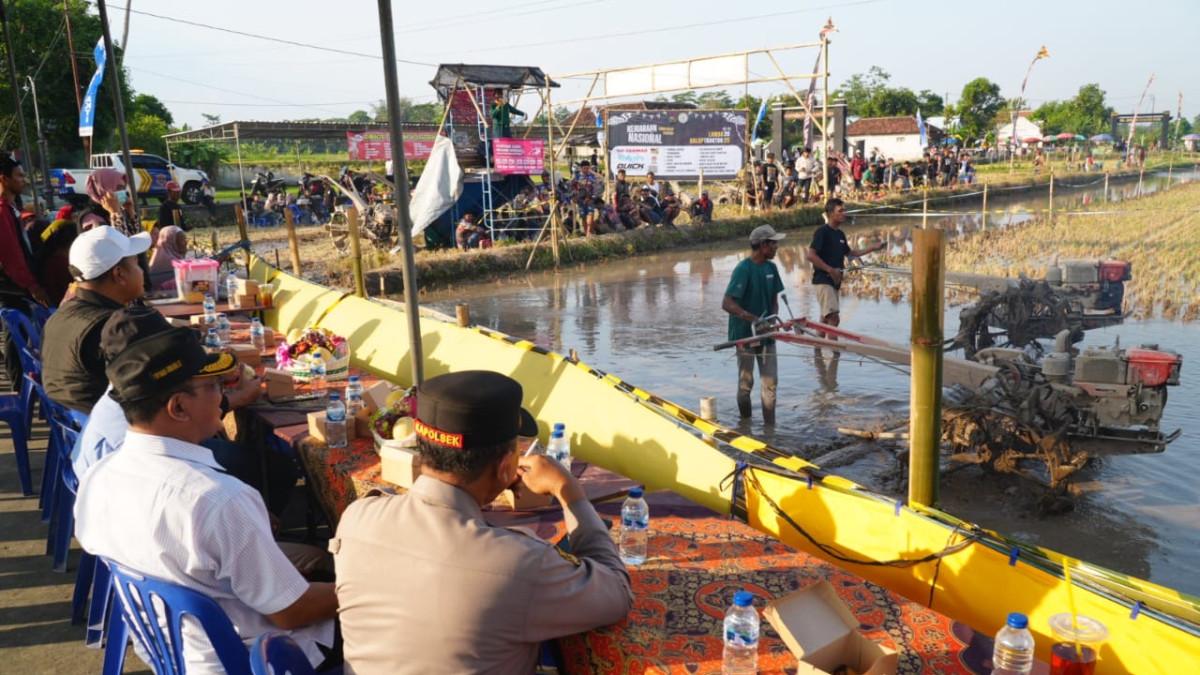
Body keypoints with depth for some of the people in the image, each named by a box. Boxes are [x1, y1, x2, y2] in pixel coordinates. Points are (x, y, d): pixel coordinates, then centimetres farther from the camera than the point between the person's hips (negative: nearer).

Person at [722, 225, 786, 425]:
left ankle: (770, 425, 14)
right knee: (746, 383, 7)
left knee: (770, 381, 5)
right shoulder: (743, 269, -17)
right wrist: (753, 319, -26)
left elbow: (774, 299, 12)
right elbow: (726, 304, -22)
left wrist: (773, 318, -7)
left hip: (766, 333, 6)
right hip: (745, 334, -6)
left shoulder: (771, 268, 4)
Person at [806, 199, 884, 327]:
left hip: (834, 281, 9)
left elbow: (850, 253, 28)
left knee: (826, 319, 15)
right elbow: (811, 256, -19)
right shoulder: (822, 232, -11)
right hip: (823, 281, -9)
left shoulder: (840, 234, 14)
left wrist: (872, 249, 24)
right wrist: (830, 270, -22)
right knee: (834, 317, -18)